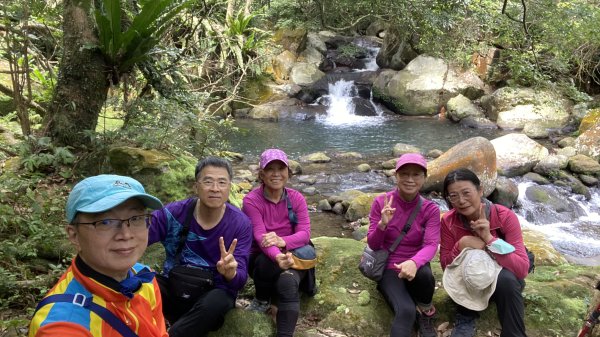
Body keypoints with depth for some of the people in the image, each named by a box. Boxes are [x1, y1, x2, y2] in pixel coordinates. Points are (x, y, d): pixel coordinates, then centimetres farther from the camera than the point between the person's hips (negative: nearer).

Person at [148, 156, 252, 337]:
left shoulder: (240, 224, -12)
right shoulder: (174, 212, -9)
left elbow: (241, 278, -16)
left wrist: (230, 273, -42)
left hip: (213, 292, -1)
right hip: (173, 285, 1)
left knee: (217, 302, -36)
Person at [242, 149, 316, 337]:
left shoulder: (296, 198, -5)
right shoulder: (251, 200, -14)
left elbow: (305, 233, -14)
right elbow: (260, 236, -26)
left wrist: (282, 241, -37)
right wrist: (278, 257, -47)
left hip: (293, 256, 1)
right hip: (262, 259, 0)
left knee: (287, 282, -33)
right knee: (267, 261, -36)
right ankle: (262, 301, -5)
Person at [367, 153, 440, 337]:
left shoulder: (430, 209, -5)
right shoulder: (381, 202, -8)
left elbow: (431, 245, -17)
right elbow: (372, 245, -6)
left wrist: (414, 262, -39)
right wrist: (382, 224, -28)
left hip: (415, 266, 3)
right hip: (389, 268, -3)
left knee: (424, 274, -34)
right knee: (406, 312, -33)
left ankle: (425, 316, -4)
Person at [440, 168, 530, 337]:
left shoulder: (505, 217, -22)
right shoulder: (448, 221, -15)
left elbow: (522, 268, -27)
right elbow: (445, 265, -12)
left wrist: (489, 238, -37)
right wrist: (462, 244, -30)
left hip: (503, 278, -1)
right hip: (469, 281, 2)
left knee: (506, 278, -35)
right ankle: (465, 319, -12)